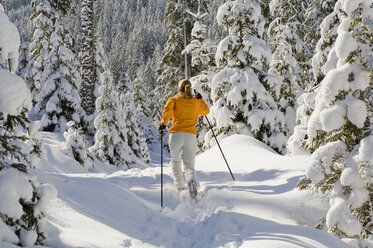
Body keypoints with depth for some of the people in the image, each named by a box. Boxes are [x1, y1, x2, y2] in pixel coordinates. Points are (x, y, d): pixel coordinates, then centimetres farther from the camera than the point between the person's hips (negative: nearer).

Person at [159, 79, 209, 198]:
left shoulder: (174, 100, 8)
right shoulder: (196, 102, 17)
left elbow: (167, 109, -13)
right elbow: (206, 111, 35)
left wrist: (163, 123, -14)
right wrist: (201, 99, 44)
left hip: (176, 134, -2)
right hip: (191, 136, 2)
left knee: (175, 161, 20)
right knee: (189, 165, 1)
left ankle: (179, 186, 11)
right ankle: (191, 181, -29)